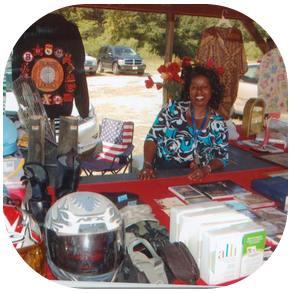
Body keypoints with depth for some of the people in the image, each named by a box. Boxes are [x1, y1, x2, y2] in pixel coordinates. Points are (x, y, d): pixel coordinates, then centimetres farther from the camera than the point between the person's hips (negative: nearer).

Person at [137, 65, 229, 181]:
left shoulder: (218, 123, 8)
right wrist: (147, 165, -11)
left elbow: (222, 157, 9)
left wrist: (206, 169, -11)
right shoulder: (173, 108, 5)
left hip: (193, 177, 1)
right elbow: (152, 137, 3)